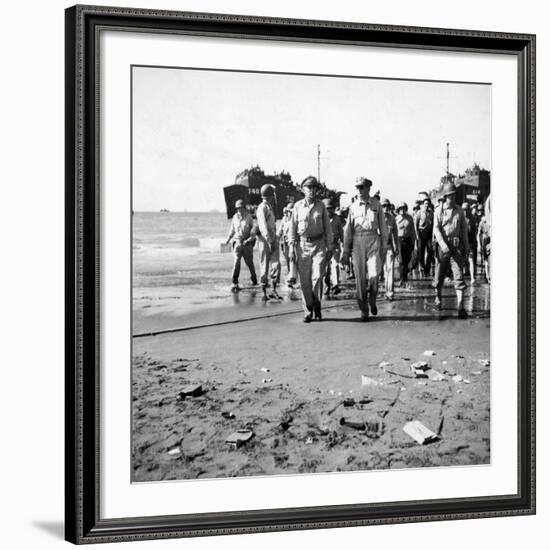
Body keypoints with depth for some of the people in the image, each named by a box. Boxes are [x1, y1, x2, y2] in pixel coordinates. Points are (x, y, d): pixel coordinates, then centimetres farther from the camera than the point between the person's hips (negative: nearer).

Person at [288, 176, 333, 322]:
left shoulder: (321, 206, 5)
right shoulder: (298, 206, 3)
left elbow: (327, 226, 8)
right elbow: (293, 227, 6)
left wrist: (329, 245, 4)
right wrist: (292, 246, 0)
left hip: (319, 244, 0)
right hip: (303, 244, 0)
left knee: (317, 276, -9)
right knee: (304, 279, 0)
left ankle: (317, 309, 6)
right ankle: (308, 311, 9)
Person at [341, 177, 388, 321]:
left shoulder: (376, 204, 5)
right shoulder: (353, 206, 7)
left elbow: (382, 225, 9)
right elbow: (348, 229, 9)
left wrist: (384, 244, 4)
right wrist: (346, 251, 7)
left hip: (373, 240, -1)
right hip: (357, 242, 1)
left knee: (374, 274, -12)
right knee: (360, 277, 0)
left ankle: (372, 300, 16)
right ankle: (363, 310, 9)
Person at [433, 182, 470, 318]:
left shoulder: (459, 210, 10)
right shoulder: (439, 210, 1)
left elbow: (464, 229, 16)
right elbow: (436, 229, -7)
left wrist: (466, 246, 12)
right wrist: (443, 244, -19)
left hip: (457, 246, 1)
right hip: (443, 245, -1)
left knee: (459, 275, -8)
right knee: (440, 274, 7)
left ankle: (460, 306, -12)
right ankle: (438, 297, 32)